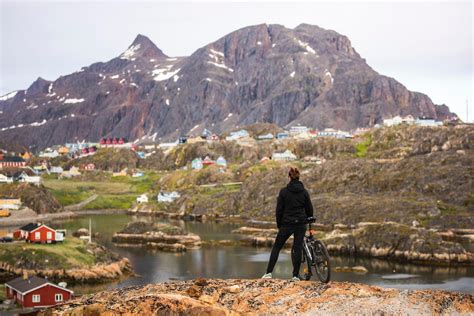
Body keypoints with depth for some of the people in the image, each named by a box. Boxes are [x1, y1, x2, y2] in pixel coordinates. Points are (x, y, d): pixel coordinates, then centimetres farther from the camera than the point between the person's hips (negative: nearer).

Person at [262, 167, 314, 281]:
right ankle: (296, 275, 4)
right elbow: (309, 209, 6)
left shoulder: (284, 191, -6)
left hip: (287, 224, -2)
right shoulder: (304, 192, 1)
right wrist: (308, 221, 22)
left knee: (276, 247, 8)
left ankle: (269, 272, 4)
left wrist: (279, 224, 7)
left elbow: (279, 210, -4)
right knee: (298, 248, 5)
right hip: (301, 224, 2)